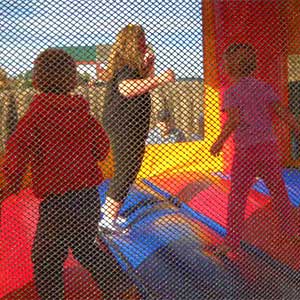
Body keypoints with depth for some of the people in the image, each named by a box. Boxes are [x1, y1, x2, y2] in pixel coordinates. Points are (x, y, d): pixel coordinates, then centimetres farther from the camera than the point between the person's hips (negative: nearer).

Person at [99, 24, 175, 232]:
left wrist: (149, 64, 17)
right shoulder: (126, 68, -20)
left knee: (125, 170, 22)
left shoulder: (130, 67, 13)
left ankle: (108, 208, 36)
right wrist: (159, 79, -48)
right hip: (125, 127, -11)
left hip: (129, 129, 11)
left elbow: (144, 87, 27)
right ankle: (109, 220, 0)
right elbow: (125, 88, -42)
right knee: (126, 171, -5)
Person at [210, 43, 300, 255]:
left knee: (237, 195, 1)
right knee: (278, 190, 18)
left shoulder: (232, 92, -5)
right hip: (269, 146, 5)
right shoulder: (264, 87, 8)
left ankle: (233, 240, 2)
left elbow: (235, 119, -18)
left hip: (246, 150, -5)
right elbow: (283, 112, 4)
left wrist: (220, 142, -11)